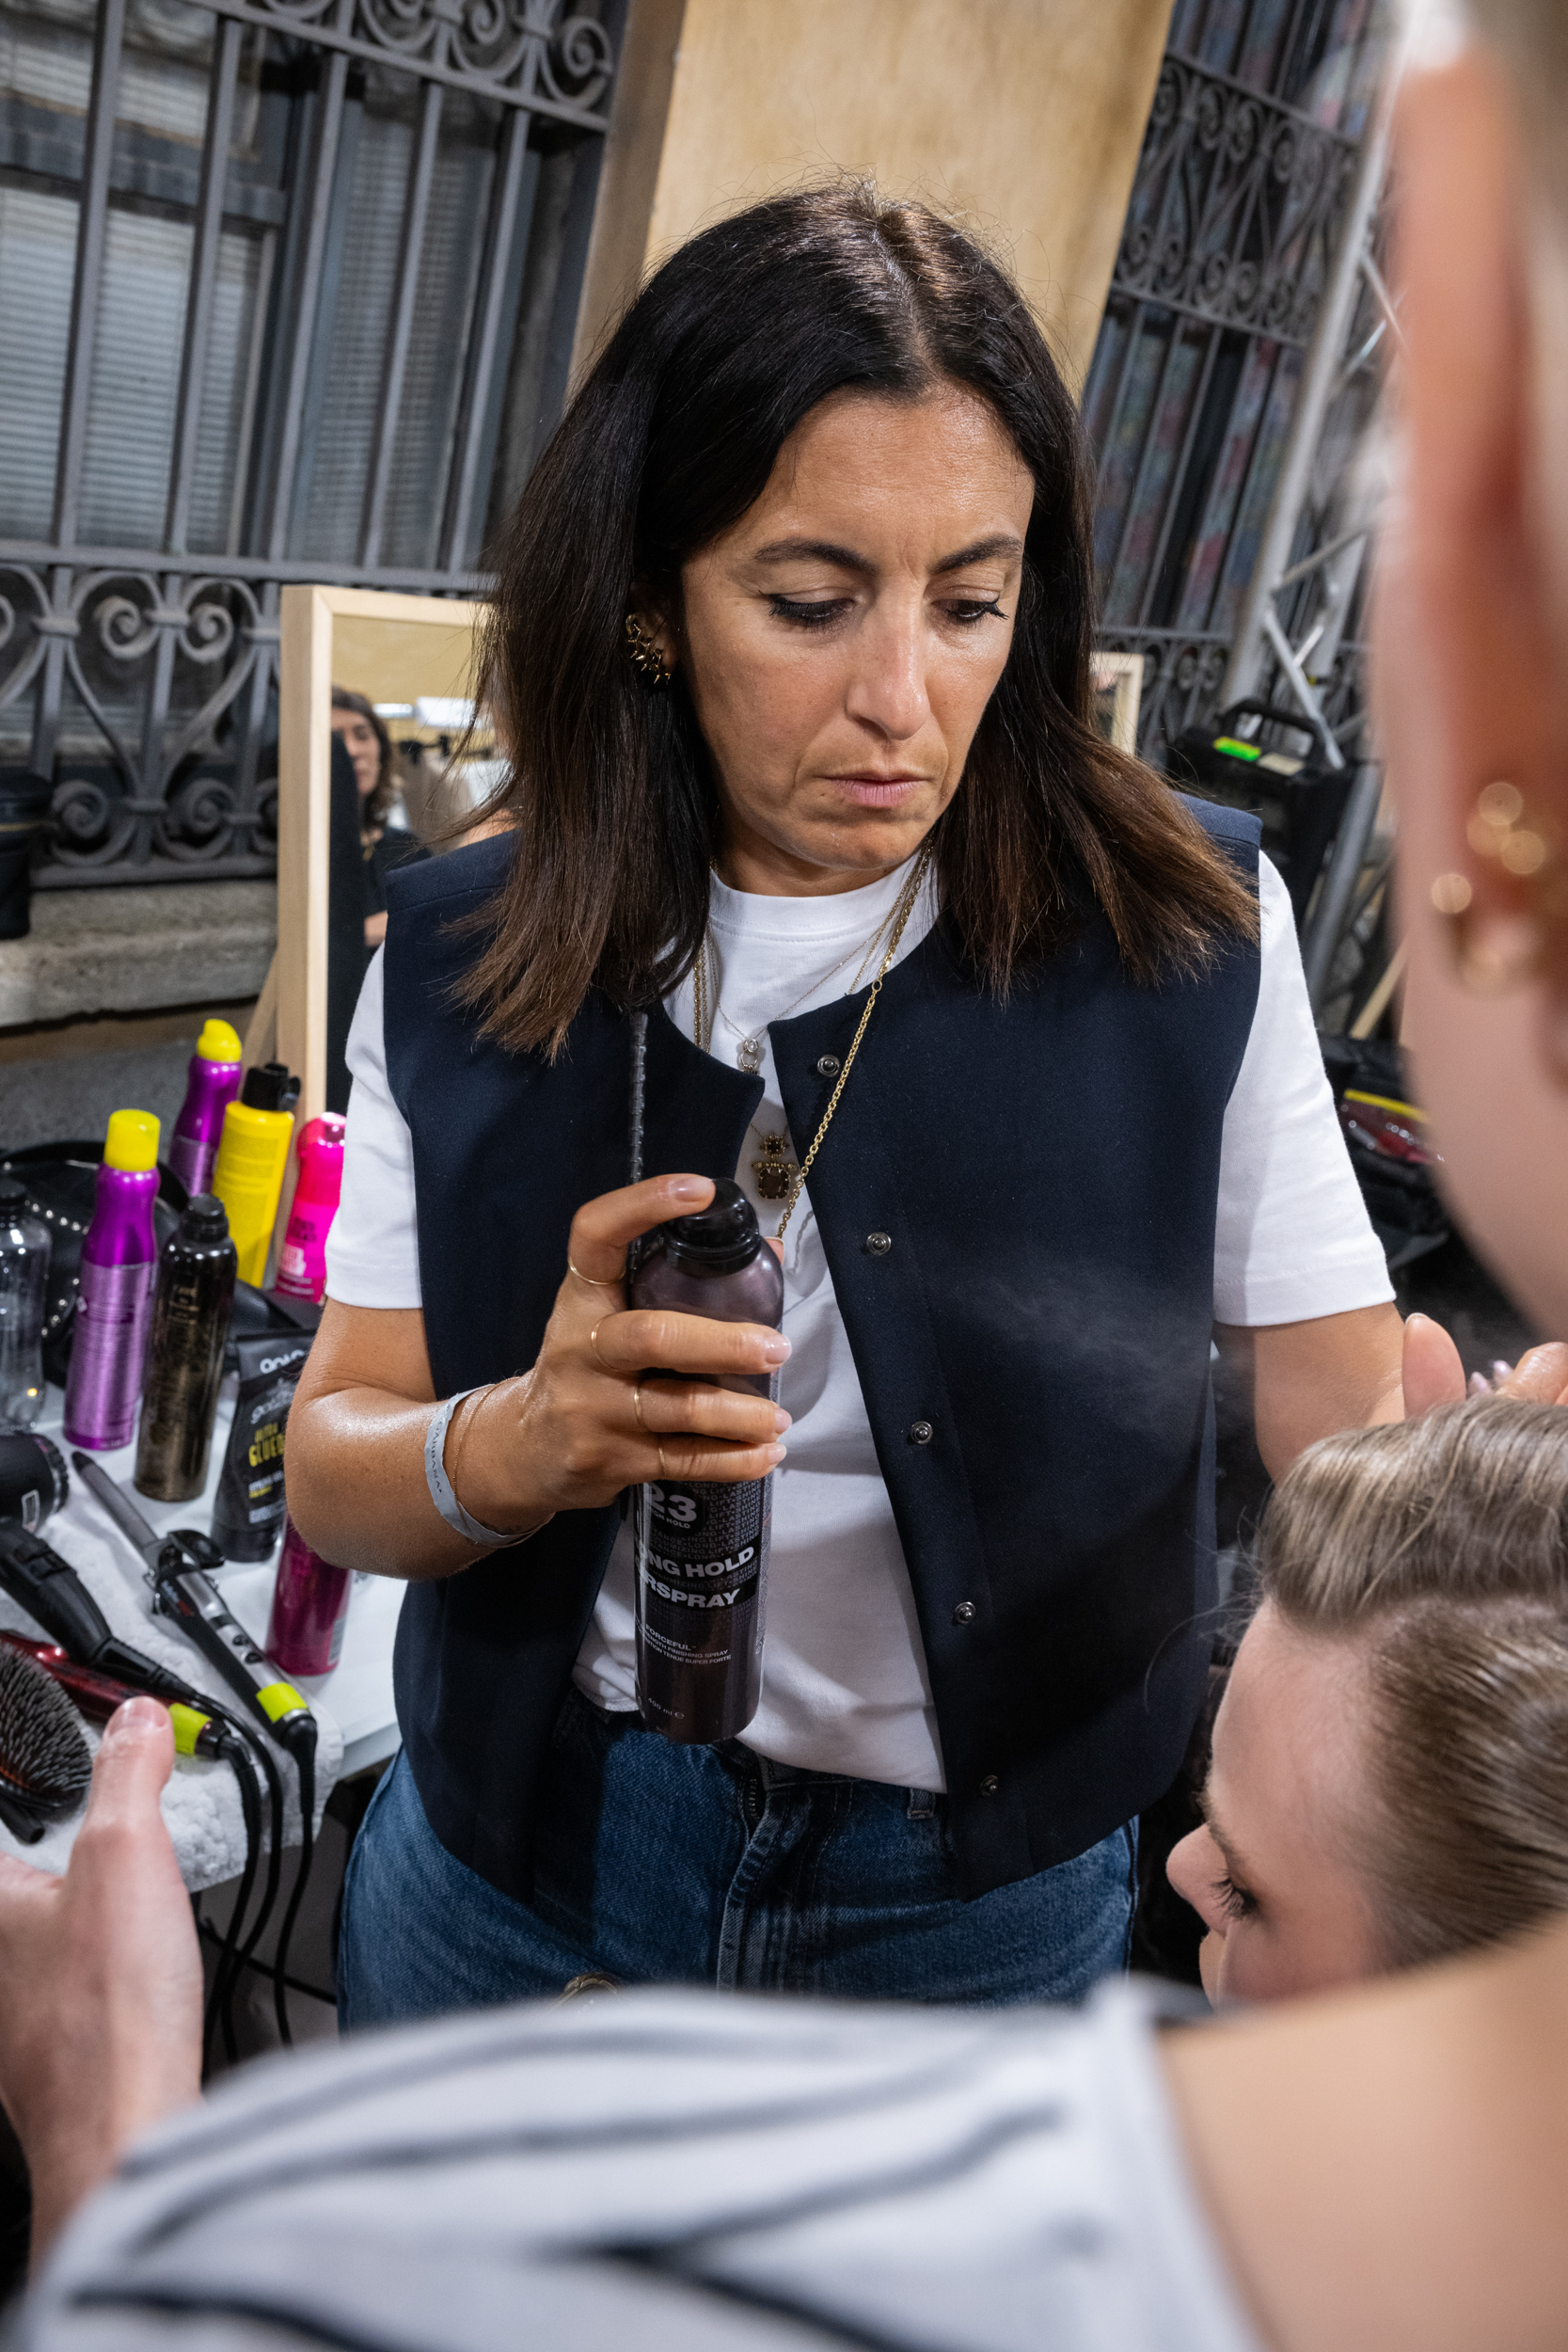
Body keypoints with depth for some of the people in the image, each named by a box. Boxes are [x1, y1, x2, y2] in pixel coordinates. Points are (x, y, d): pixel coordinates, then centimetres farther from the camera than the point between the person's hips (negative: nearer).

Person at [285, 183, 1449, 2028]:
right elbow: (331, 1464, -8)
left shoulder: (1187, 930, -13)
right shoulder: (462, 964, -10)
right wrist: (523, 1446, -29)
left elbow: (1344, 1419, -13)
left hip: (984, 1911, 0)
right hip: (524, 1860, 2)